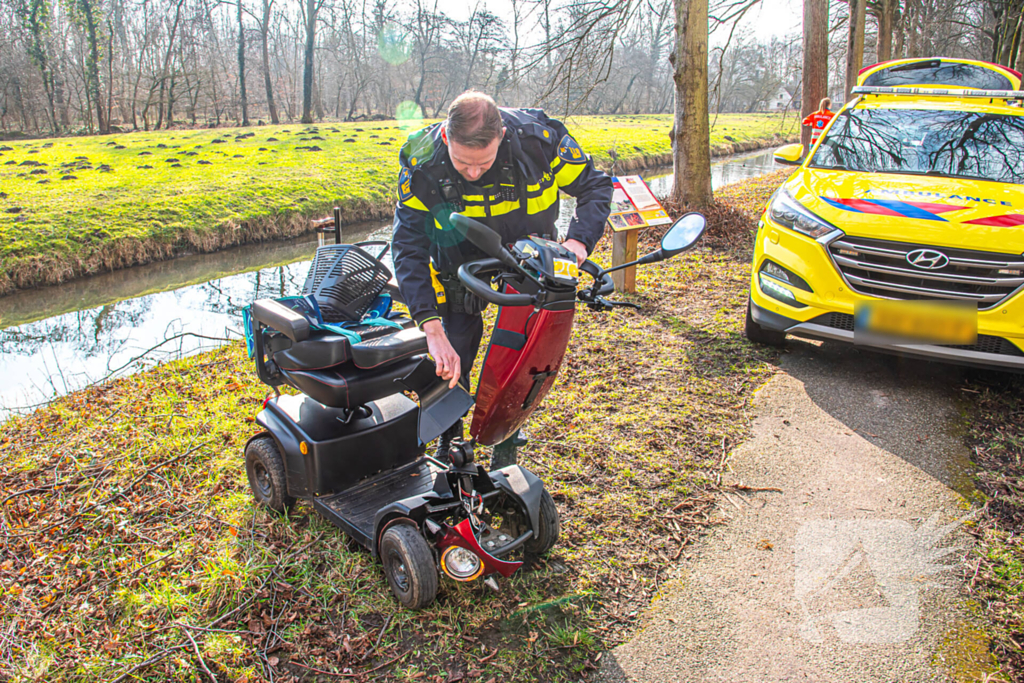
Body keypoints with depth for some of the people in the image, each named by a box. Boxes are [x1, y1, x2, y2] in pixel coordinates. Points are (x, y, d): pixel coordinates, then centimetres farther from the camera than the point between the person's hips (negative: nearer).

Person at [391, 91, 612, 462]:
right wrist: (432, 330, -41)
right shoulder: (422, 165, -30)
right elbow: (408, 249, -30)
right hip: (459, 260, 0)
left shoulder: (539, 138, -30)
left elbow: (595, 185, -14)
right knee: (453, 357, -4)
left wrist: (578, 241, -32)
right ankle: (449, 443, 20)